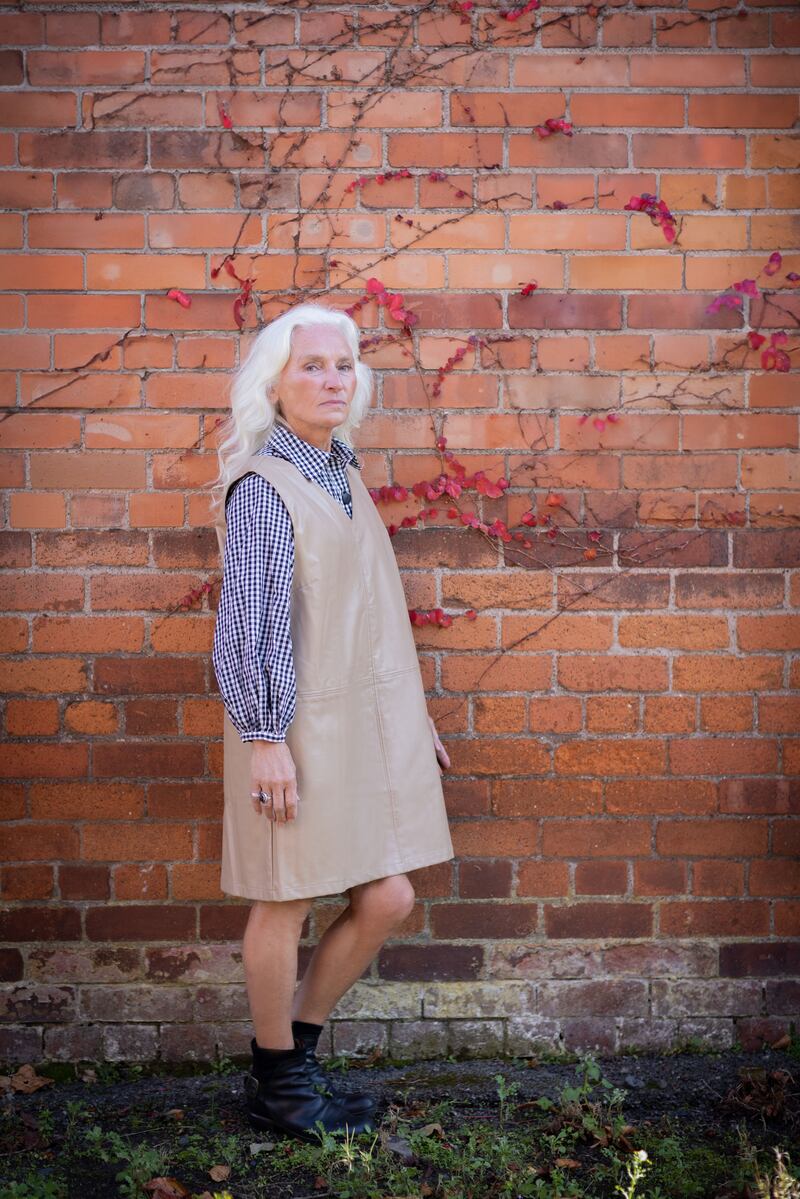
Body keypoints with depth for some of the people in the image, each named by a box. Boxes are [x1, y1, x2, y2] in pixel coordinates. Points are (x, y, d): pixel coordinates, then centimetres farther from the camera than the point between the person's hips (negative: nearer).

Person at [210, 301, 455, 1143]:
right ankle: (276, 1086, 25)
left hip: (367, 722, 8)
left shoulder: (342, 474, 13)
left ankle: (296, 1050, 29)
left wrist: (412, 714, 20)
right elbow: (251, 622, -16)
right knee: (287, 903, 6)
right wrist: (266, 739, -18)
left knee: (386, 900, 9)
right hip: (299, 728, -8)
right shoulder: (261, 485, -12)